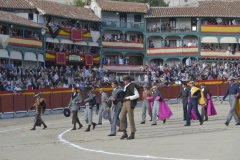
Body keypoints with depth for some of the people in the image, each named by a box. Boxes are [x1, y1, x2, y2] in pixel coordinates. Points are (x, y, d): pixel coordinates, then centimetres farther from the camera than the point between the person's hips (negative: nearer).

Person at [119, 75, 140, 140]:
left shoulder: (132, 86, -9)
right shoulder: (125, 87, 16)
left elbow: (137, 95, -16)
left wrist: (129, 98, -16)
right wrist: (123, 98, 10)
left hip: (130, 103, -8)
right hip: (125, 103, 8)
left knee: (131, 118, -3)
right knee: (121, 118, 1)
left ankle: (132, 134, 5)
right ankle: (124, 133, 7)